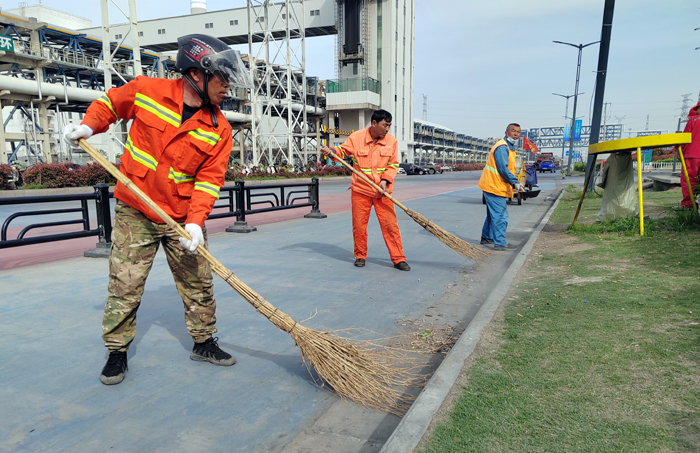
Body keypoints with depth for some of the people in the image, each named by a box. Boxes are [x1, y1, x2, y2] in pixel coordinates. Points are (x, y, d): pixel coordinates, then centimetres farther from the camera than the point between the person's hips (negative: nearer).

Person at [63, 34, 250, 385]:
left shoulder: (219, 129, -5)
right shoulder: (146, 91, -7)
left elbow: (209, 179, -10)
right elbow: (110, 103, 13)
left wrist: (196, 221, -21)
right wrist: (89, 126, -5)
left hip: (183, 220, 2)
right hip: (135, 214, -1)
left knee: (198, 285, 9)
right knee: (123, 287, 4)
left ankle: (203, 343, 29)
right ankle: (117, 352, 23)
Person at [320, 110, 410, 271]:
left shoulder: (391, 141, 0)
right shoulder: (356, 137, -4)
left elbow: (393, 165, 2)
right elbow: (343, 151, 4)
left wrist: (385, 180, -13)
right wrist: (331, 151, -17)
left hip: (382, 191, 1)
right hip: (360, 189, 0)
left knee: (390, 225, -2)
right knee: (359, 225, 6)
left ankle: (398, 259, 8)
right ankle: (360, 256, 24)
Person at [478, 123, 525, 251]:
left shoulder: (509, 147, 18)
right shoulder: (502, 147, -17)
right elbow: (503, 169, -23)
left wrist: (513, 183, 16)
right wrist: (515, 182, -22)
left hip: (492, 186, 11)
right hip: (494, 187, -11)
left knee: (494, 214, 20)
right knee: (500, 216, -7)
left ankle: (487, 237, 32)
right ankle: (500, 243, -2)